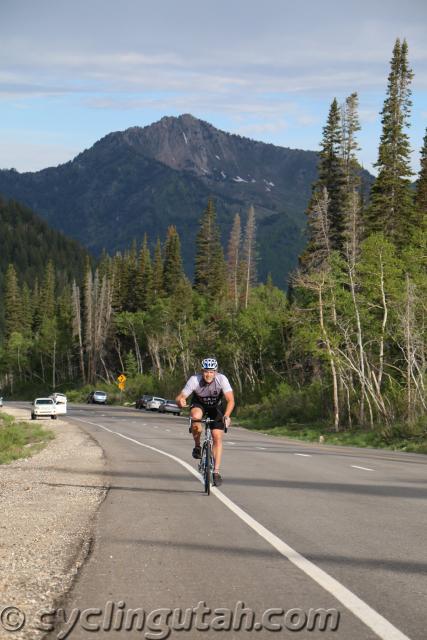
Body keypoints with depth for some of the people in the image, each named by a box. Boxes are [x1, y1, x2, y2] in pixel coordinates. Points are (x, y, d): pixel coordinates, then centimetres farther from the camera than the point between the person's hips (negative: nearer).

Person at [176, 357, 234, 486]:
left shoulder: (222, 379, -30)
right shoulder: (194, 380, -30)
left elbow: (230, 400, -34)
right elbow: (180, 397, -32)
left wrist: (226, 416, -50)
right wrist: (180, 401, -57)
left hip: (216, 407, 1)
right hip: (199, 404, -1)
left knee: (217, 437, -11)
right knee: (195, 416, -35)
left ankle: (216, 472, -4)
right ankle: (197, 446, -11)